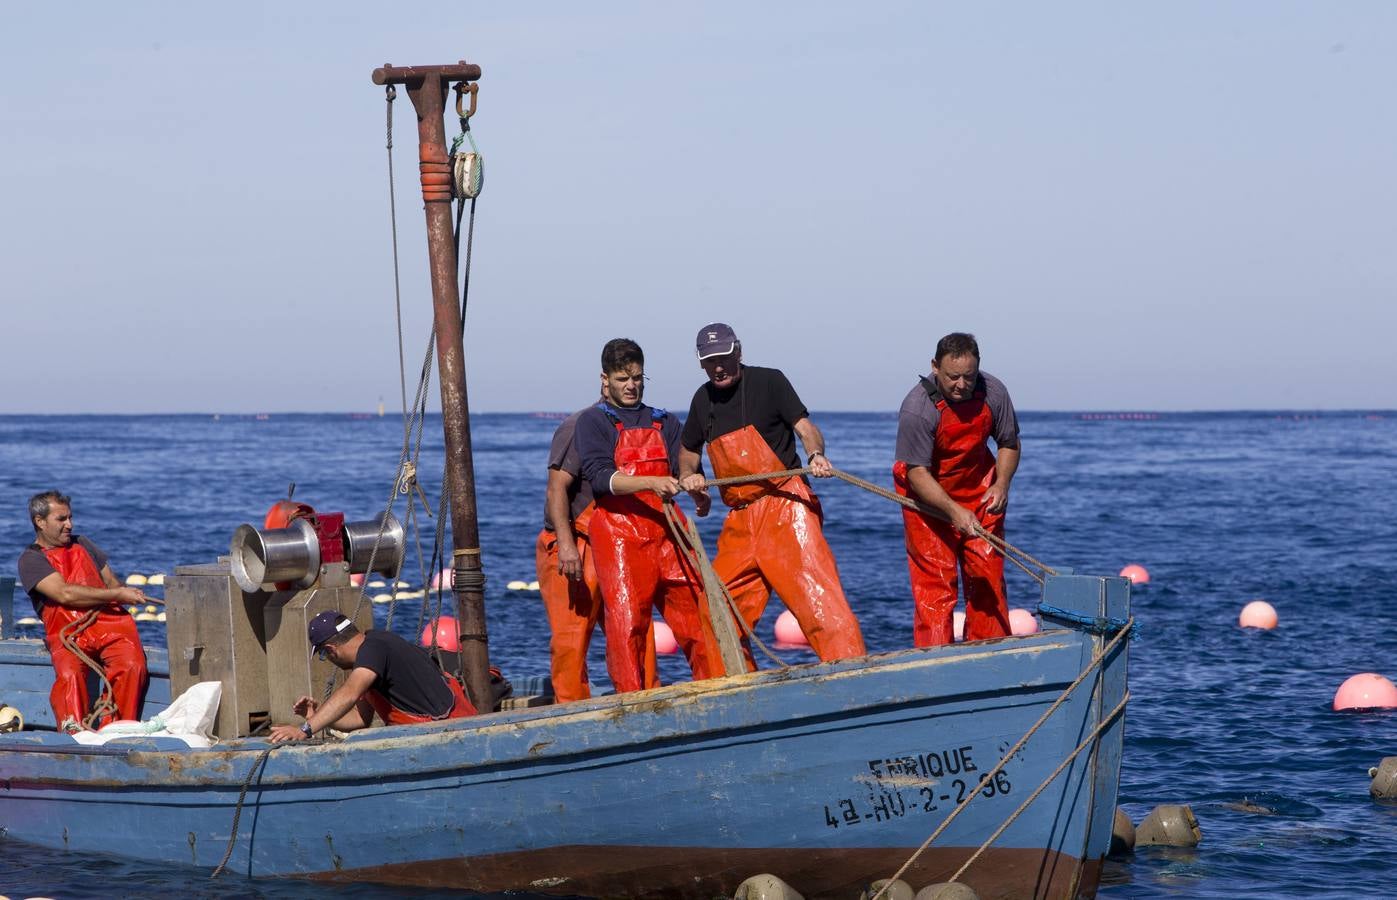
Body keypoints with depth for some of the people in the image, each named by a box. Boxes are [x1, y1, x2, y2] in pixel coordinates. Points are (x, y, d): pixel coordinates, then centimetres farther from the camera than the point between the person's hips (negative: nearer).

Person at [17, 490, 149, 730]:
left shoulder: (82, 545, 27)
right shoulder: (31, 559, 6)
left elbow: (110, 582, 29)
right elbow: (65, 594, -8)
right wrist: (117, 595, -7)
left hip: (109, 623, 4)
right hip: (68, 633, -4)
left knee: (132, 666, -28)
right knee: (69, 673, -36)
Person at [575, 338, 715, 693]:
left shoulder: (664, 422, 21)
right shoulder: (593, 421, 6)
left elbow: (683, 467, 7)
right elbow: (599, 477, -9)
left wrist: (698, 491, -16)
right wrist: (651, 483, -24)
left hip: (666, 528, 4)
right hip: (617, 530, -4)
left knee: (695, 610, 1)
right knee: (626, 618, -9)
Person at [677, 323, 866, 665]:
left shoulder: (768, 382, -1)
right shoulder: (703, 399, 16)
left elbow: (806, 428, -8)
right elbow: (688, 451, 29)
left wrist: (816, 455, -29)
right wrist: (688, 475, 7)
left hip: (784, 506, -7)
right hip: (739, 518, 7)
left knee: (812, 586, -20)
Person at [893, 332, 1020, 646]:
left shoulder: (993, 392, -13)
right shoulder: (917, 409, -27)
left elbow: (1009, 443, 5)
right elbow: (917, 473, -25)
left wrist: (1001, 484, -11)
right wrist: (954, 511, -35)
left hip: (979, 491, 5)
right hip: (927, 497, -4)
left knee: (988, 573, 5)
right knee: (935, 578, -9)